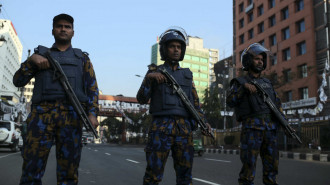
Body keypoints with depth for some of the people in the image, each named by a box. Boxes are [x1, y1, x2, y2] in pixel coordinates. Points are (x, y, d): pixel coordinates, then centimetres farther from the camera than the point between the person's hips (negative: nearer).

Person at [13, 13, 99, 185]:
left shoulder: (82, 58, 21)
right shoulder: (40, 53, 23)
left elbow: (92, 88, 10)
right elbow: (18, 81, 15)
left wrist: (92, 113, -6)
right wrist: (32, 59, -1)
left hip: (71, 115, 0)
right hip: (42, 114, 1)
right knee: (31, 170, -7)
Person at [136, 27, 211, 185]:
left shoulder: (186, 74, 19)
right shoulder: (154, 72, 9)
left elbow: (195, 102, 17)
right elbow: (141, 99, 0)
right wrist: (149, 77, -15)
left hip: (184, 129, 4)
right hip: (161, 128, -3)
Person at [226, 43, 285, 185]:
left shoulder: (267, 83, 22)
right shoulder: (239, 82, 7)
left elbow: (277, 103, 21)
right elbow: (230, 102, -8)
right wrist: (244, 87, -18)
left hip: (271, 128, 5)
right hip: (252, 127, -5)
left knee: (272, 166, 6)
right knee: (249, 165, -7)